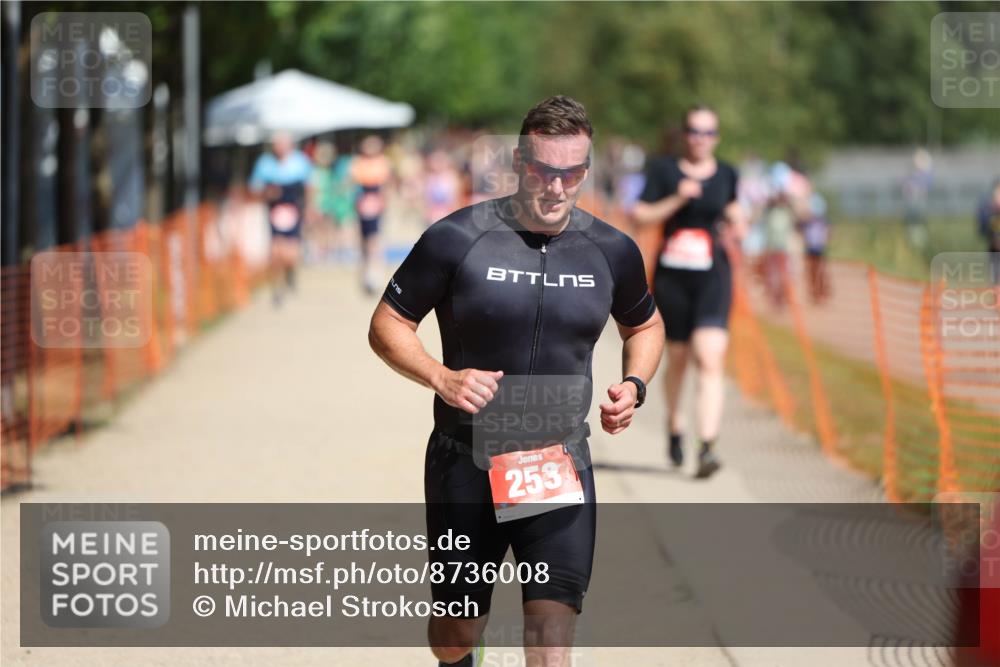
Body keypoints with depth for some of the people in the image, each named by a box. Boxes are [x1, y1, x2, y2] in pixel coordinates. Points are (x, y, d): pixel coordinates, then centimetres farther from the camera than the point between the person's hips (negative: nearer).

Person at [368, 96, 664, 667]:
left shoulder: (611, 251, 1)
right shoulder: (458, 239, -10)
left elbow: (645, 325, 20)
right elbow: (388, 325, -3)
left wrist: (634, 386, 0)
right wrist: (442, 378, -21)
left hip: (561, 466, 1)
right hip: (466, 463, -1)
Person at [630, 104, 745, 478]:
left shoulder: (726, 175, 8)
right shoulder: (664, 170, 1)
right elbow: (640, 216, -5)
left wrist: (738, 225, 3)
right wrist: (677, 200, -17)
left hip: (713, 277, 0)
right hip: (671, 276, 0)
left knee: (710, 359, -16)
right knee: (677, 357, 12)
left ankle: (707, 448, -23)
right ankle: (674, 427, 40)